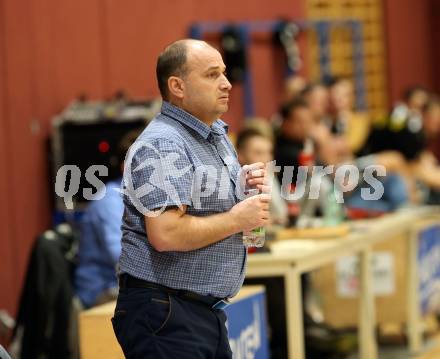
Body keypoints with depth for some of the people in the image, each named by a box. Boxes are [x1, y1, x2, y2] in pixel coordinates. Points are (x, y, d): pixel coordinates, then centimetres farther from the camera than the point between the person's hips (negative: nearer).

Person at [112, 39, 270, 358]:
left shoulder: (217, 135, 14)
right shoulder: (162, 145, -16)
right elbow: (165, 234, -27)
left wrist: (244, 186, 6)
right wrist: (237, 220, -15)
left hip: (207, 309, 9)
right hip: (163, 312, -9)